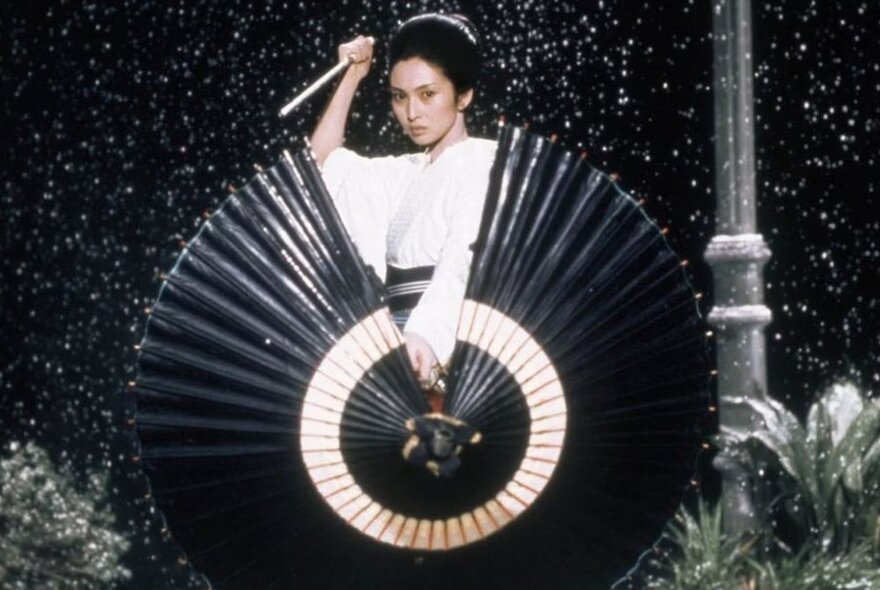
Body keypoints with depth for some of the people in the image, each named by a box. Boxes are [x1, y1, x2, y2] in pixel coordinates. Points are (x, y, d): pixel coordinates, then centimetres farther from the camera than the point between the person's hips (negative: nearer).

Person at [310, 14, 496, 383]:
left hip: (452, 351, -7)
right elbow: (320, 164, 25)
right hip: (396, 346, 7)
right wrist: (351, 78, 20)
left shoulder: (485, 164, -6)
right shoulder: (404, 174, 20)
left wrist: (425, 334, -39)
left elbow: (463, 263, -22)